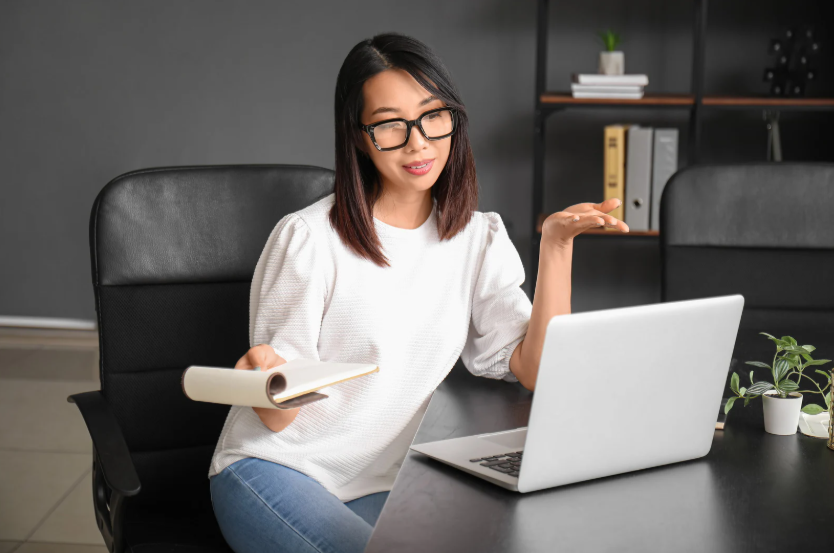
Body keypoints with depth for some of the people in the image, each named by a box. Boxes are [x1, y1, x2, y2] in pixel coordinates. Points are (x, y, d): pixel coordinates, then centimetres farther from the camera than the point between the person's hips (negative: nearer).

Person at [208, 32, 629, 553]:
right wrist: (266, 376, -34)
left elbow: (537, 371, -6)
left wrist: (556, 244, -13)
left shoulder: (481, 239, 4)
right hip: (274, 469, -4)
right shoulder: (308, 237, -11)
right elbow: (279, 416, -10)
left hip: (379, 485, 5)